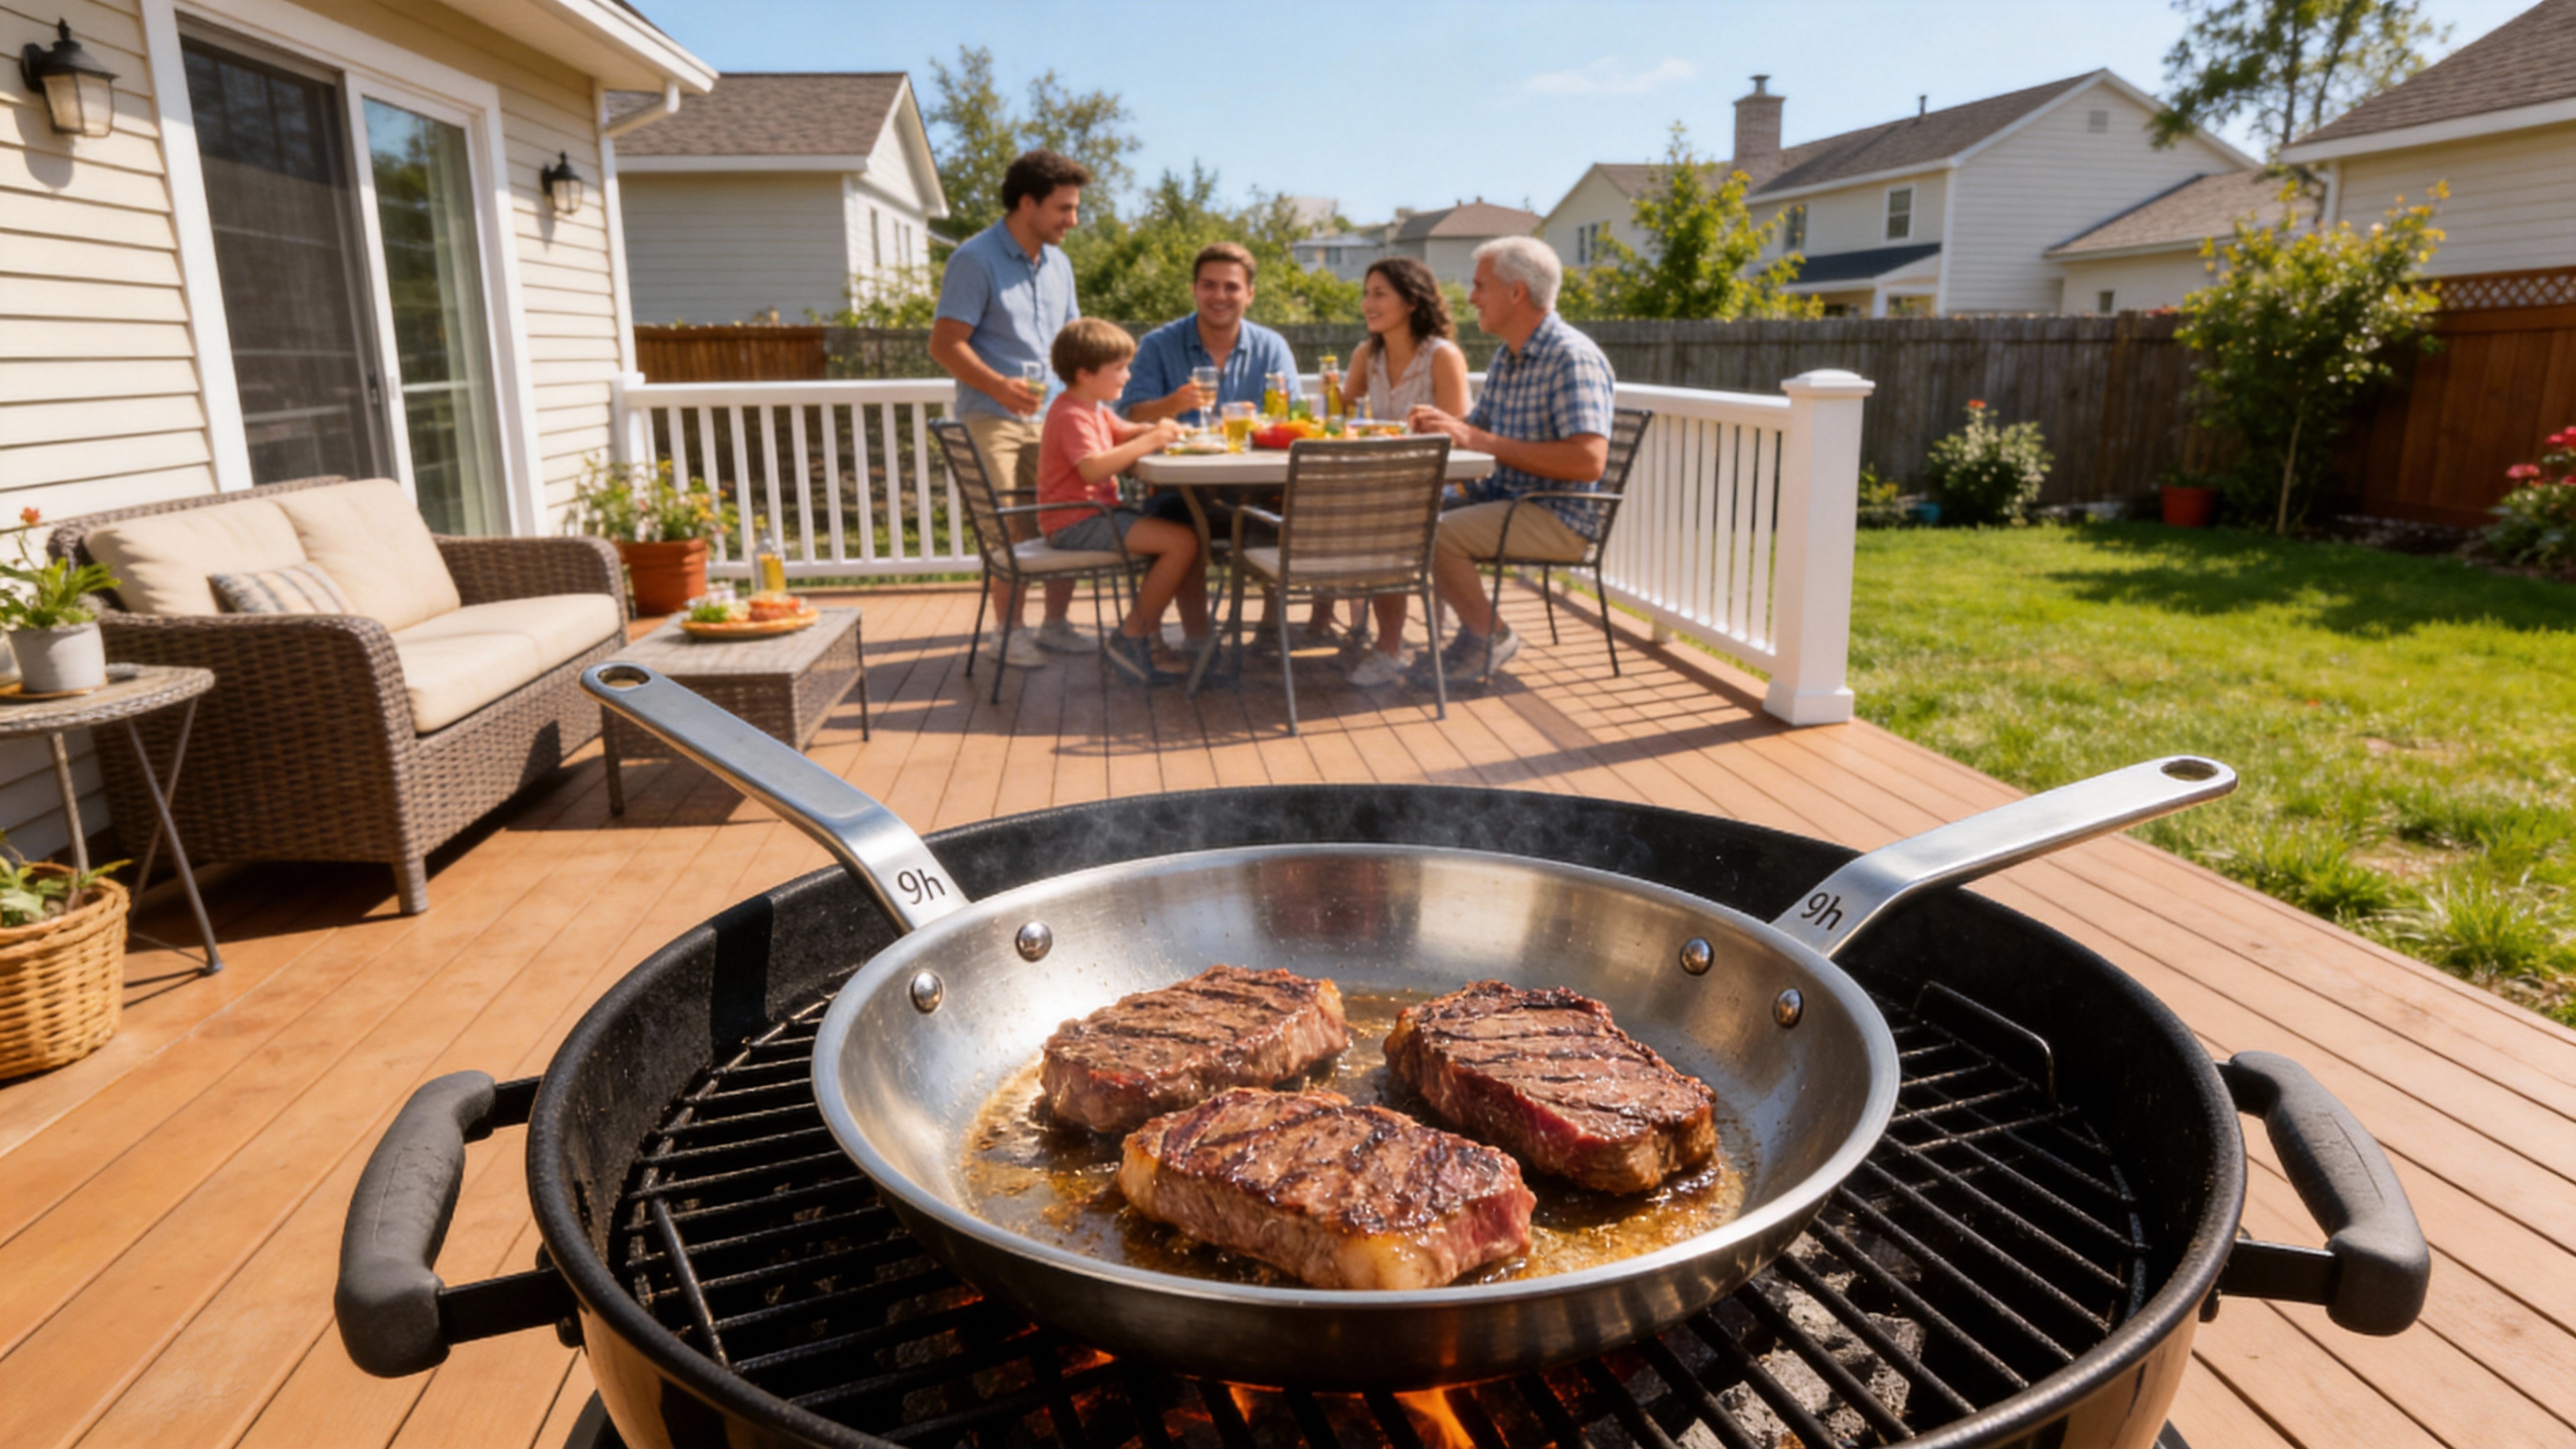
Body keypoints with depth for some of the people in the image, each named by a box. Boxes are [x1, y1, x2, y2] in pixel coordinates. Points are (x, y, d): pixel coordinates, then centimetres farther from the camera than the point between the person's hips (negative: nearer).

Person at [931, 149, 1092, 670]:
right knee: (1013, 530, -9)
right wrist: (999, 386, -26)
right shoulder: (976, 260, -7)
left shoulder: (1057, 264, 16)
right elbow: (945, 344, -12)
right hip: (994, 418, -6)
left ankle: (1056, 624, 16)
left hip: (1052, 417, 7)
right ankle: (1009, 632, 4)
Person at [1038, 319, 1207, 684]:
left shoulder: (1096, 410, 17)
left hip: (1099, 512, 11)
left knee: (1192, 533, 8)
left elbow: (1124, 432, 28)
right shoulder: (1071, 416, -16)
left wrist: (1154, 430, 4)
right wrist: (1149, 442, -27)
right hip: (1077, 522, -11)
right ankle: (1131, 638, -13)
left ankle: (1198, 640, 8)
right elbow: (1093, 469, -30)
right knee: (1182, 542, -21)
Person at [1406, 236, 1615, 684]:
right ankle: (1476, 629, 11)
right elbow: (1478, 426, 22)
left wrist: (1481, 440, -27)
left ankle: (1492, 635, -1)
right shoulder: (1507, 356, 12)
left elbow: (1589, 461, -28)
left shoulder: (1573, 358, -17)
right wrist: (1441, 422, -4)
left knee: (1433, 534, -24)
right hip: (1505, 497, 9)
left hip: (1560, 517, -9)